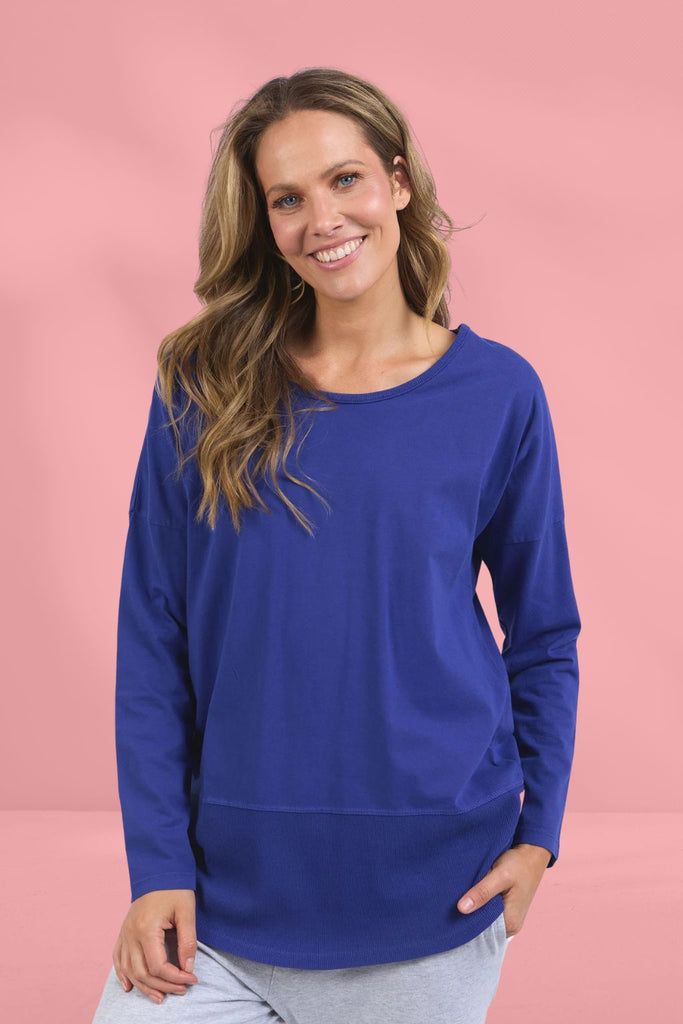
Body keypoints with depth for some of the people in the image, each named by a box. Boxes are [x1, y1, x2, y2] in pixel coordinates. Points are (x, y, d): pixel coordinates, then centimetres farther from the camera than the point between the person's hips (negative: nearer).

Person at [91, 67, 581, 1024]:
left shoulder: (497, 392, -2)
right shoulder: (203, 387, -2)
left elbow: (544, 635, 7)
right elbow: (152, 636, -1)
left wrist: (539, 831, -1)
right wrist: (157, 864, -5)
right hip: (223, 884, 1)